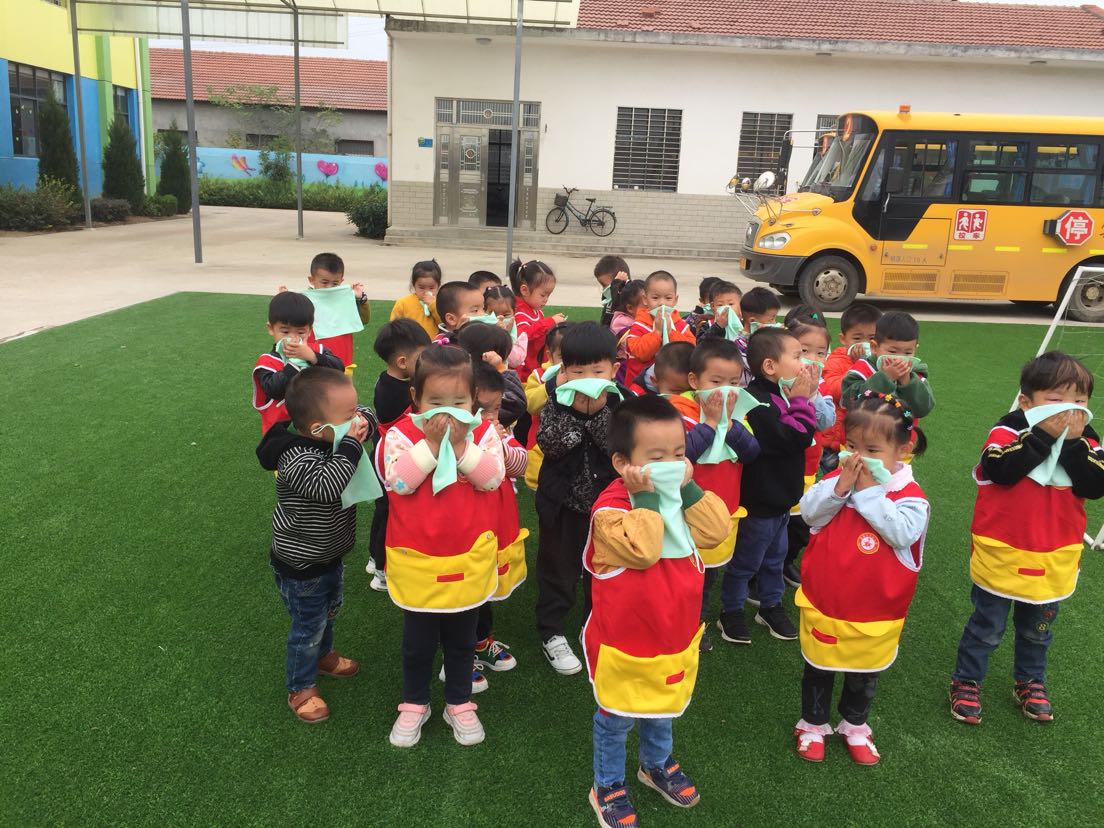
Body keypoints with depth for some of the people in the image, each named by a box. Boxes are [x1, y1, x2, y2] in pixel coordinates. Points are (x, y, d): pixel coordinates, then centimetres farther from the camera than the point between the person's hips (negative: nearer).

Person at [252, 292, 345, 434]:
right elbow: (274, 390, -20)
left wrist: (311, 356, -21)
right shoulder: (267, 362, -3)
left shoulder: (317, 350, 7)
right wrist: (295, 362, -19)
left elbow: (339, 369, -10)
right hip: (283, 427, -3)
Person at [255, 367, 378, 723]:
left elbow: (368, 415, 2)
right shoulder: (296, 460, -36)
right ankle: (301, 689, 35)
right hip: (301, 565, -8)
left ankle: (324, 656, 57)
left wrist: (364, 422, -22)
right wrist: (351, 445, -44)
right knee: (308, 626, 12)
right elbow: (327, 486, -52)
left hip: (330, 554, 8)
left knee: (329, 611, 30)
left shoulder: (332, 437, -11)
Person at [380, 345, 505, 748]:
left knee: (462, 639, 19)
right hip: (416, 559, -1)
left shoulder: (483, 432, -6)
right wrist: (431, 443, -27)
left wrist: (461, 445, -26)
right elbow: (398, 481, -24)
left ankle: (459, 703, 39)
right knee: (417, 640, 16)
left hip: (469, 557, 1)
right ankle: (414, 704, 38)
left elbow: (492, 478, -19)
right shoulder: (401, 433, -11)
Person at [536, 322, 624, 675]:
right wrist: (575, 409, -31)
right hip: (563, 499, -1)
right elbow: (549, 445, -23)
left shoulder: (618, 401, -11)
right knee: (558, 566, 12)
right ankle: (551, 632, 28)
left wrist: (599, 410, -31)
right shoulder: (557, 401, -12)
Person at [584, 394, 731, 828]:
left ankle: (657, 764, 53)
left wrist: (688, 488, -21)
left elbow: (715, 531, -14)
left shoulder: (683, 495, -3)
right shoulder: (611, 506, -25)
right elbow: (642, 549, -37)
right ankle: (608, 786, 36)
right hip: (625, 639, -6)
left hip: (675, 631, 6)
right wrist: (645, 497, -34)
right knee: (616, 718, 14)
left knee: (664, 707, 28)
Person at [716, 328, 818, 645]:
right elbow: (794, 438, -30)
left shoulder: (781, 395, 3)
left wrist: (808, 396, -4)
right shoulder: (757, 402, -28)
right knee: (746, 560, 8)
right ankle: (731, 611, 25)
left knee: (775, 556, 23)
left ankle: (771, 605, 40)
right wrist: (801, 401, -20)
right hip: (759, 500, -9)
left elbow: (809, 432, 9)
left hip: (781, 497, 9)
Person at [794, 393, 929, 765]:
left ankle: (854, 725, 45)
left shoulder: (910, 494, -15)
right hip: (823, 599, 2)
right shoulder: (837, 478, -6)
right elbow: (810, 512, -13)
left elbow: (902, 532, -30)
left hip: (875, 607, -1)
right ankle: (812, 724, 38)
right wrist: (840, 486, -26)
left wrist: (868, 492, -28)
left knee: (864, 671, 21)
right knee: (819, 665, 18)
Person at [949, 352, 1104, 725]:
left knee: (1037, 629, 24)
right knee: (987, 627, 11)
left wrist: (1073, 442, -24)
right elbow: (1000, 469, -32)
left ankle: (1030, 682, 44)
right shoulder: (1008, 431, -15)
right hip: (1002, 556, -4)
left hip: (1054, 561, 4)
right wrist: (1043, 434, -29)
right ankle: (966, 682, 28)